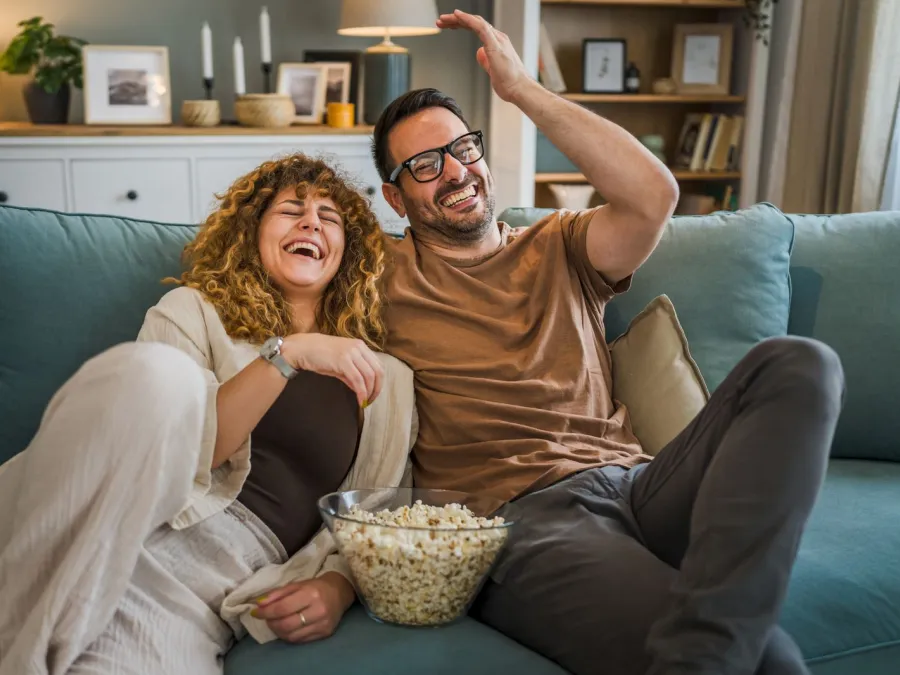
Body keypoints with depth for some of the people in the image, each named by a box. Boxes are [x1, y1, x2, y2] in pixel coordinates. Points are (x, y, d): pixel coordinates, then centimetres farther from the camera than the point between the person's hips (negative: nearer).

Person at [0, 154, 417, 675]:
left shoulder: (387, 379, 20)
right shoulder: (194, 311, 14)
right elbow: (177, 449, -2)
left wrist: (337, 587, -5)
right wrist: (287, 353, -12)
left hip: (213, 595, -1)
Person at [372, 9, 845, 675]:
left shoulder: (557, 247, 19)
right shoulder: (382, 275, 14)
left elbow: (653, 196, 0)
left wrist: (522, 88, 1)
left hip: (635, 486, 7)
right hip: (516, 518, -6)